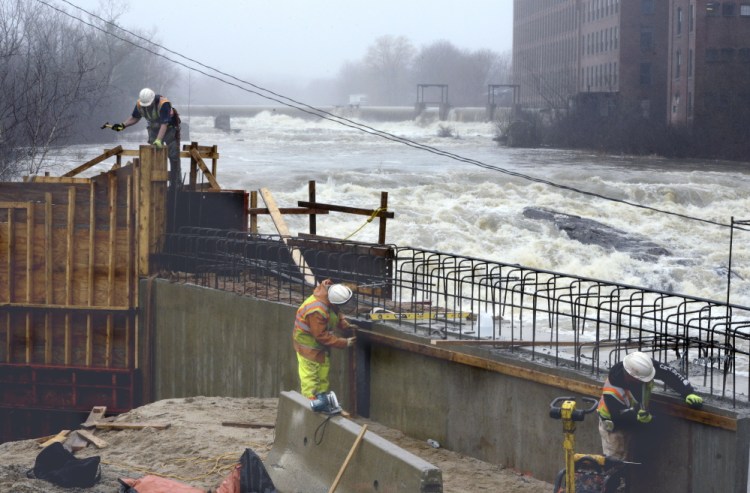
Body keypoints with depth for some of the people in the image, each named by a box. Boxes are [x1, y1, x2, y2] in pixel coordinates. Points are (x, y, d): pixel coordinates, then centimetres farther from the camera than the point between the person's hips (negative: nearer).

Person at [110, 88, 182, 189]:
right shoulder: (139, 104, -16)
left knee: (174, 156, -4)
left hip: (170, 127, -5)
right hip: (154, 129, 5)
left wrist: (158, 140, -49)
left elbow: (164, 124, -39)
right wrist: (123, 125, -13)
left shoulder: (163, 103, -35)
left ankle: (176, 184, 4)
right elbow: (135, 118, 2)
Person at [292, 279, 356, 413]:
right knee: (310, 372, -4)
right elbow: (322, 336, -29)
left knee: (324, 369, 16)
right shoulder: (317, 311, -38)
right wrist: (344, 343, -25)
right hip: (308, 343, -9)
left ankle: (322, 396, 26)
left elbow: (337, 314, 8)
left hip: (321, 342, 9)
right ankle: (312, 400, 0)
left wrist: (345, 326, -9)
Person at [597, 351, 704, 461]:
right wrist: (637, 417, -48)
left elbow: (671, 374, -22)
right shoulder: (612, 391, -38)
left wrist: (689, 393, -31)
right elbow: (619, 415, -29)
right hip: (613, 425, -6)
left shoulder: (645, 366, -26)